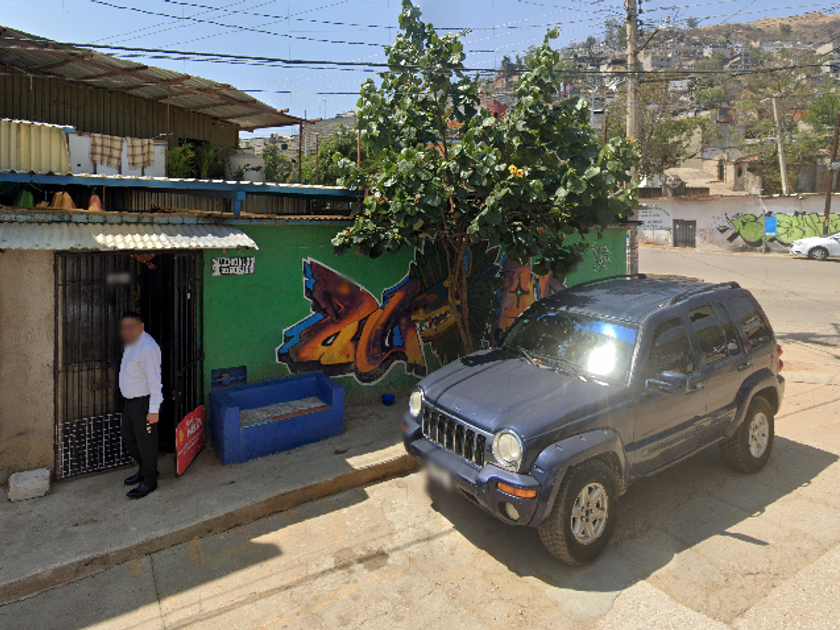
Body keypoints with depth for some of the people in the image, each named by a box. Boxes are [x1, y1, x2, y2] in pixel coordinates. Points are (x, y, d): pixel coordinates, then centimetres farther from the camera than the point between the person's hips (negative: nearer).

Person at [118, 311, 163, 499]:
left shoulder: (147, 348, -23)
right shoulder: (131, 344, 9)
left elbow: (154, 380, -25)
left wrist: (153, 410, -25)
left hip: (143, 403, -10)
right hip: (130, 401, 10)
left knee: (146, 442, 2)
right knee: (128, 436, 21)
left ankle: (149, 481, 17)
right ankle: (144, 470, 40)